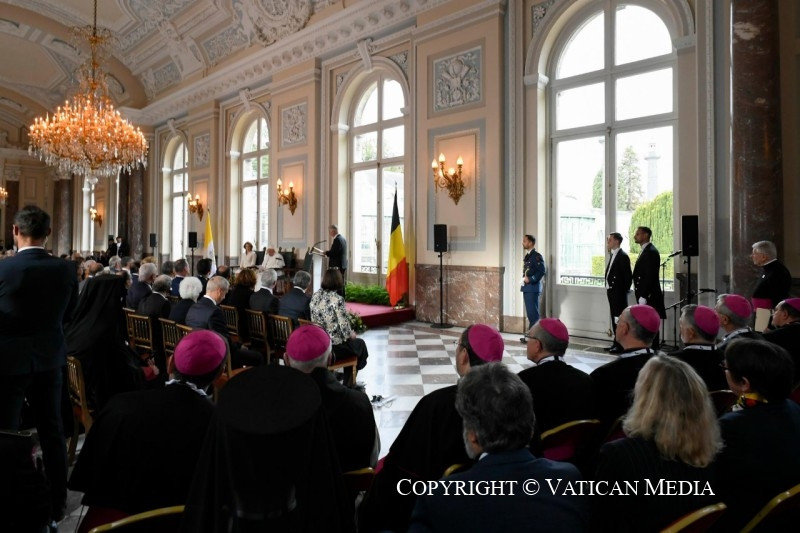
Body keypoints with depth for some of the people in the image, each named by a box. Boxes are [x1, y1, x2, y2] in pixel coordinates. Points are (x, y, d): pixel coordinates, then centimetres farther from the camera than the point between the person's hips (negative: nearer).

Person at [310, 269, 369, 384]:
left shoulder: (315, 296, 0)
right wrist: (351, 334, 1)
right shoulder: (337, 299, -21)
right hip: (334, 346, -7)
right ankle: (349, 384, 32)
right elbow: (344, 326, -22)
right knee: (360, 343, 23)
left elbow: (316, 319, 9)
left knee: (352, 342, 32)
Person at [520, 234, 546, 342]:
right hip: (526, 288, 9)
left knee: (533, 313, -5)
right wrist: (524, 279, 6)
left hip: (533, 288, -9)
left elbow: (542, 271, -18)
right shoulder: (527, 256, 15)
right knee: (530, 313, 12)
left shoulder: (536, 256, -11)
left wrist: (531, 279, -17)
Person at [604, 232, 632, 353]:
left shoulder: (622, 256, -13)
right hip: (611, 291, 9)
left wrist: (625, 290, -12)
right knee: (615, 318, 13)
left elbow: (628, 276, -15)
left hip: (618, 292, -9)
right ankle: (616, 342, 20)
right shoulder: (613, 255, 15)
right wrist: (608, 288, 10)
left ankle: (621, 345, 1)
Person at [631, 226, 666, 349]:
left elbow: (650, 276, -20)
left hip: (648, 297, -9)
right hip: (644, 296, 9)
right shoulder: (645, 251, 16)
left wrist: (643, 297, -21)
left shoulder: (651, 252, -14)